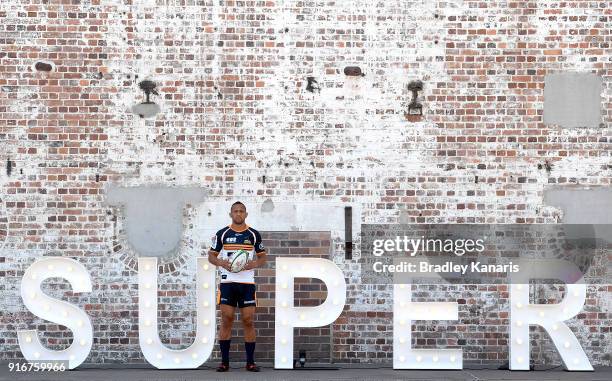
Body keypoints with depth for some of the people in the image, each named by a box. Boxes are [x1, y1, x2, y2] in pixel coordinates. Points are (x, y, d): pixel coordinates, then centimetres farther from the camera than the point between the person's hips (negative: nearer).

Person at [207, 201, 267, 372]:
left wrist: (254, 264, -10)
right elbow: (211, 256, 8)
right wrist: (222, 263, -12)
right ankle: (224, 361, 5)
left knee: (249, 321, -2)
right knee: (226, 320, -2)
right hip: (227, 281, 0)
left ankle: (250, 362, 6)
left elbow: (262, 258, 11)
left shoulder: (254, 234, 6)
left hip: (247, 282, 0)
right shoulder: (222, 234, 4)